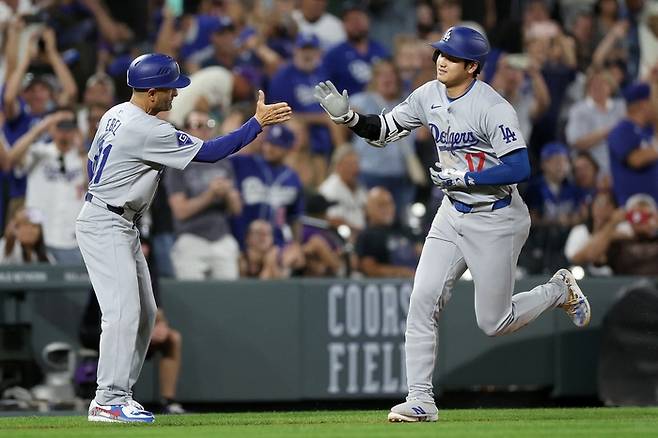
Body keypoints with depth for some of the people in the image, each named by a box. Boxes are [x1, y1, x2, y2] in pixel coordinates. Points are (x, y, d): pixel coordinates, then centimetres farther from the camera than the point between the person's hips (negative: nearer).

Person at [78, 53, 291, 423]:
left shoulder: (116, 114, 8)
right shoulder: (148, 131, -22)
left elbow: (93, 162, 19)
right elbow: (209, 152, -20)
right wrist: (258, 123, -16)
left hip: (121, 226, 11)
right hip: (105, 226, -11)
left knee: (144, 312, 11)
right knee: (124, 311, -15)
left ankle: (119, 395, 14)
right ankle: (109, 402, -16)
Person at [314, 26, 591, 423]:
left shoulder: (493, 108, -23)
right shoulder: (429, 96, -2)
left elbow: (520, 169, -28)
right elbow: (383, 131, 6)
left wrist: (464, 177, -28)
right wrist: (349, 116, -12)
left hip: (496, 221, -6)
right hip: (453, 215, 6)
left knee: (493, 323, 2)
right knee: (423, 301, -6)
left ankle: (560, 290, 29)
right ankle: (421, 401, -1)